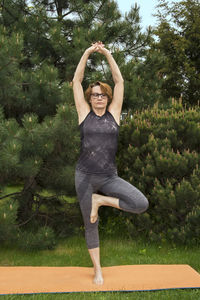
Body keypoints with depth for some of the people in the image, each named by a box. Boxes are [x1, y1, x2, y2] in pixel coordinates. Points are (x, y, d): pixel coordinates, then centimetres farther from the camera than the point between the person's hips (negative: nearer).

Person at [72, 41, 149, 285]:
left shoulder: (114, 113, 4)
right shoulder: (84, 113, 3)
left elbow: (119, 81, 3)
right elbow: (77, 81, 2)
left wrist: (107, 54, 2)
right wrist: (86, 54, -1)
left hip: (109, 176, 1)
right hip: (85, 176, -1)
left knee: (141, 204, -18)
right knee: (90, 225, 9)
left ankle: (100, 200, 3)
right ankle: (97, 270, 28)